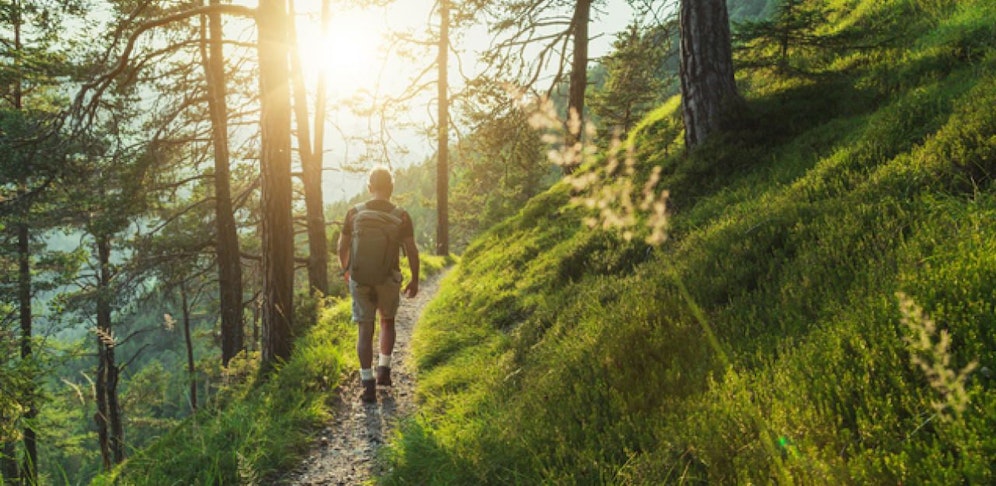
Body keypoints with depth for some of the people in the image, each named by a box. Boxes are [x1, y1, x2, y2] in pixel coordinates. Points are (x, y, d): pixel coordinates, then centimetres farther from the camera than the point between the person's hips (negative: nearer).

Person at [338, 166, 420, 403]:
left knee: (365, 331, 6)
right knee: (387, 321, 24)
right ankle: (384, 370, 19)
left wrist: (345, 270, 24)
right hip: (389, 278, 0)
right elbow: (411, 251, -5)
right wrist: (415, 280, 7)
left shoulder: (354, 213, -2)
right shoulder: (401, 216, -6)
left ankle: (368, 385, 6)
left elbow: (342, 247, 6)